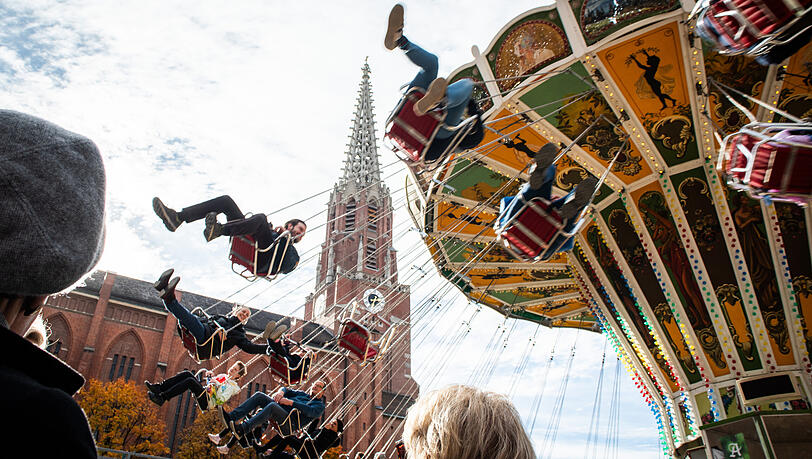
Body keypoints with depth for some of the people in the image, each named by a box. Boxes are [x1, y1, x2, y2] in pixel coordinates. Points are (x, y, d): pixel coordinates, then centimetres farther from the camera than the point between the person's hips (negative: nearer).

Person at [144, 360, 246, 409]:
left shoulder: (233, 385, 0)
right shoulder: (223, 376, 26)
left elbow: (222, 399, -14)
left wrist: (217, 384, -18)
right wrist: (209, 376, 13)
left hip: (207, 402, -8)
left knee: (190, 381, -29)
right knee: (187, 373, -10)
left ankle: (162, 398, -31)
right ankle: (159, 388, -18)